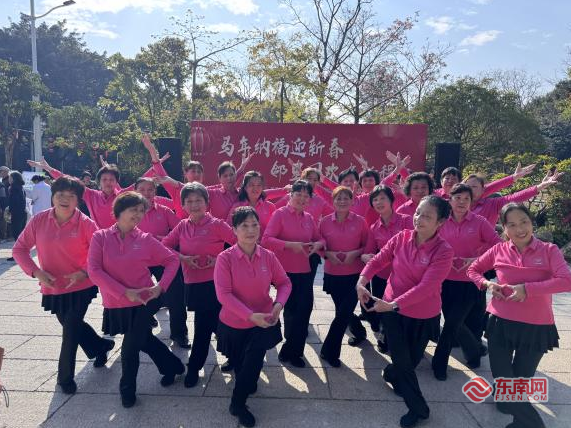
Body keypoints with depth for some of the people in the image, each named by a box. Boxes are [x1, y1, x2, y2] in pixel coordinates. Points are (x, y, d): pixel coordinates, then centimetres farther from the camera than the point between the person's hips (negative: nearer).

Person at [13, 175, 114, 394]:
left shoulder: (85, 223, -16)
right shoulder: (39, 220, -7)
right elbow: (20, 248, -1)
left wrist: (84, 272, -23)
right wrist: (36, 271, -13)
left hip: (80, 287, -4)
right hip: (52, 288, 4)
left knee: (71, 330, 1)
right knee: (71, 325, 21)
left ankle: (65, 377, 24)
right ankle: (101, 346, 49)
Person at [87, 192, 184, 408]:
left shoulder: (145, 239, -6)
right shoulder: (100, 237, -7)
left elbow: (172, 260, 0)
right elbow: (94, 270, -14)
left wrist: (161, 286, -13)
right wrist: (124, 292, -19)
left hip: (143, 303, -2)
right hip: (115, 305, 2)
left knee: (130, 348, 4)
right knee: (145, 341, 19)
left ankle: (127, 389, 33)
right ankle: (173, 366, 45)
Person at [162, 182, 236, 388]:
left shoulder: (216, 224, -8)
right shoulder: (182, 226, 6)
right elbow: (164, 245, 5)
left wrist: (221, 259, -15)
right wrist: (182, 258, -9)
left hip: (213, 284, -5)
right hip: (192, 284, 5)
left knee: (202, 328, 2)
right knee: (216, 325, 15)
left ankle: (193, 369, 20)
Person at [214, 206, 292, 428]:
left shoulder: (268, 256, -10)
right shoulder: (225, 258, -19)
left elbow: (284, 282, 0)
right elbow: (223, 294, -23)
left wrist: (278, 304, -20)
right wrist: (250, 315, -30)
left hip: (263, 323, 1)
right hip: (234, 324, -1)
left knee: (253, 362, -6)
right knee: (240, 366, 19)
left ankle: (238, 403, 24)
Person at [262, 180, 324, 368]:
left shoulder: (309, 218, 9)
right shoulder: (280, 214, -7)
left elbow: (319, 238, 17)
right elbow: (266, 240, -15)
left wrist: (318, 244, -6)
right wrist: (290, 244, -23)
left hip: (304, 271, 5)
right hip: (285, 271, -5)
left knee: (304, 310, 8)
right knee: (292, 311, 4)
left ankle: (291, 351, 31)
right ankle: (290, 351, 28)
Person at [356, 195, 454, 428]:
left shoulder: (443, 251, -21)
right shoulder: (401, 238, -10)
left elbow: (426, 287, -28)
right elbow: (377, 261, -3)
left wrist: (393, 304, -32)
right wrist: (361, 282, -19)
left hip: (423, 315, -2)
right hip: (392, 308, 2)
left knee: (412, 359, 19)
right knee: (403, 361, 10)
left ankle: (392, 374, 53)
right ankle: (418, 408, 33)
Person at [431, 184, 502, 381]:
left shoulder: (479, 222, -7)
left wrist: (477, 260, -17)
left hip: (469, 281, -3)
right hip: (446, 280, 3)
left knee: (452, 322, -2)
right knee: (455, 322, 11)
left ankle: (439, 364, 15)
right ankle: (476, 350, 38)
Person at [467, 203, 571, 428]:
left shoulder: (549, 250, -6)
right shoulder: (499, 250, -2)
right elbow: (473, 269, 11)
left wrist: (527, 288, -25)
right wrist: (487, 284, -8)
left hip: (536, 328, -1)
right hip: (501, 324, 1)